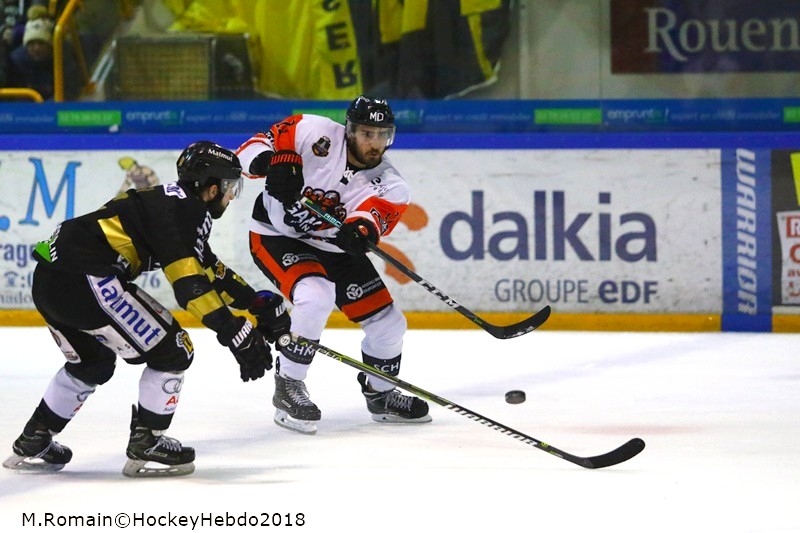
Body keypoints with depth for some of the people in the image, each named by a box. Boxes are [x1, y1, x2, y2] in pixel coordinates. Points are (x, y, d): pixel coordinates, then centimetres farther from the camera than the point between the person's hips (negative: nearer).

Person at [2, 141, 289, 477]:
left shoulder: (170, 201, 25)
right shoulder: (187, 210, -5)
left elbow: (211, 271, 33)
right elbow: (191, 283, -16)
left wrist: (259, 306, 29)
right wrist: (236, 334, -18)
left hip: (49, 277, 10)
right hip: (84, 279, -10)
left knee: (91, 363, 31)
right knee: (171, 351, 0)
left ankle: (32, 445, 35)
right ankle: (146, 447, 6)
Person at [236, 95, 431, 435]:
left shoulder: (389, 186, -11)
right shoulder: (314, 133, -19)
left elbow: (376, 217, -30)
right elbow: (256, 146, -16)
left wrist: (360, 231, -53)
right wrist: (274, 162, -38)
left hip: (334, 249, 5)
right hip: (276, 237, -5)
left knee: (387, 323, 5)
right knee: (315, 298, -32)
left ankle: (380, 394, 33)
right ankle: (288, 387, -15)